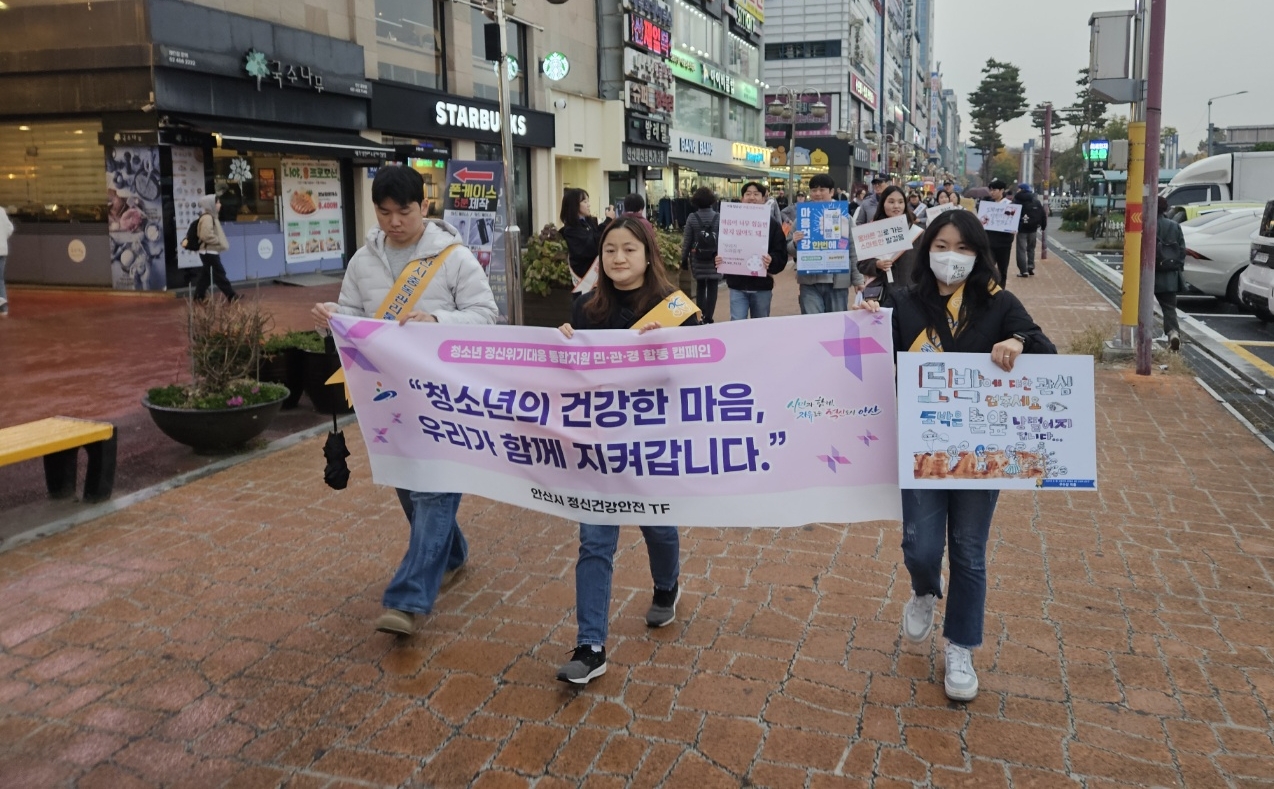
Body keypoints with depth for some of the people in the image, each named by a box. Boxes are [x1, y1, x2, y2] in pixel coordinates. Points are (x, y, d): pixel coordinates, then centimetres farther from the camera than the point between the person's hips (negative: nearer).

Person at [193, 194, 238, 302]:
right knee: (219, 274, -6)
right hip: (209, 252, -11)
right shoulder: (207, 218, -17)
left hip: (210, 251, 11)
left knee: (206, 275, 12)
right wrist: (220, 242, -18)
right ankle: (231, 296, -4)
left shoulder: (211, 217, 17)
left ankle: (199, 297, 17)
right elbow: (207, 236, -26)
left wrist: (221, 243, 11)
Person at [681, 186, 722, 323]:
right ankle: (708, 318, 1)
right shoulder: (719, 218, -5)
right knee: (712, 288, 4)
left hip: (698, 259, 1)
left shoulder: (692, 218, -4)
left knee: (700, 287, 17)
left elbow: (687, 241, -1)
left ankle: (701, 316, 17)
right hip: (715, 259, -1)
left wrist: (684, 258, 8)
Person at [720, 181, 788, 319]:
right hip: (737, 285, 0)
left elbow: (781, 255, -5)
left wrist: (771, 261, -26)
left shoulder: (773, 224, 1)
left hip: (762, 286, 0)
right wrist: (718, 259, -14)